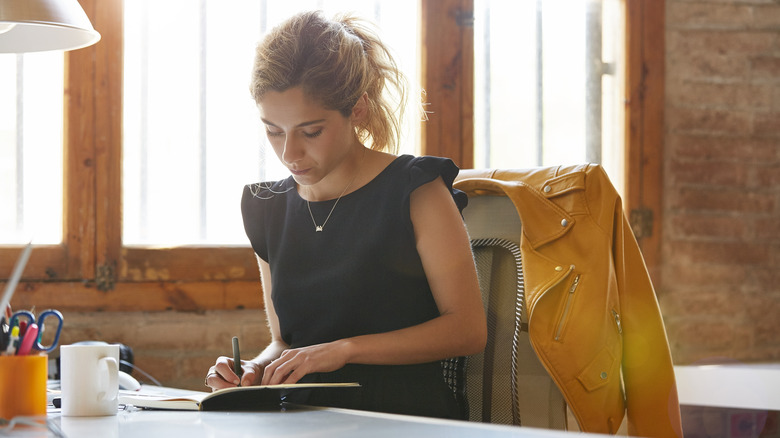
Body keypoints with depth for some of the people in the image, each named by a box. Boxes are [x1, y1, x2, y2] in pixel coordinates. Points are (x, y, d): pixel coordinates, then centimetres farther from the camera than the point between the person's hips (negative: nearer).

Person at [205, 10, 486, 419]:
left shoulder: (414, 190, -3)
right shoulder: (268, 209, 13)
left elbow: (467, 329, -7)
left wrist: (344, 348, -12)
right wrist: (256, 369, -2)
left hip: (407, 417, -4)